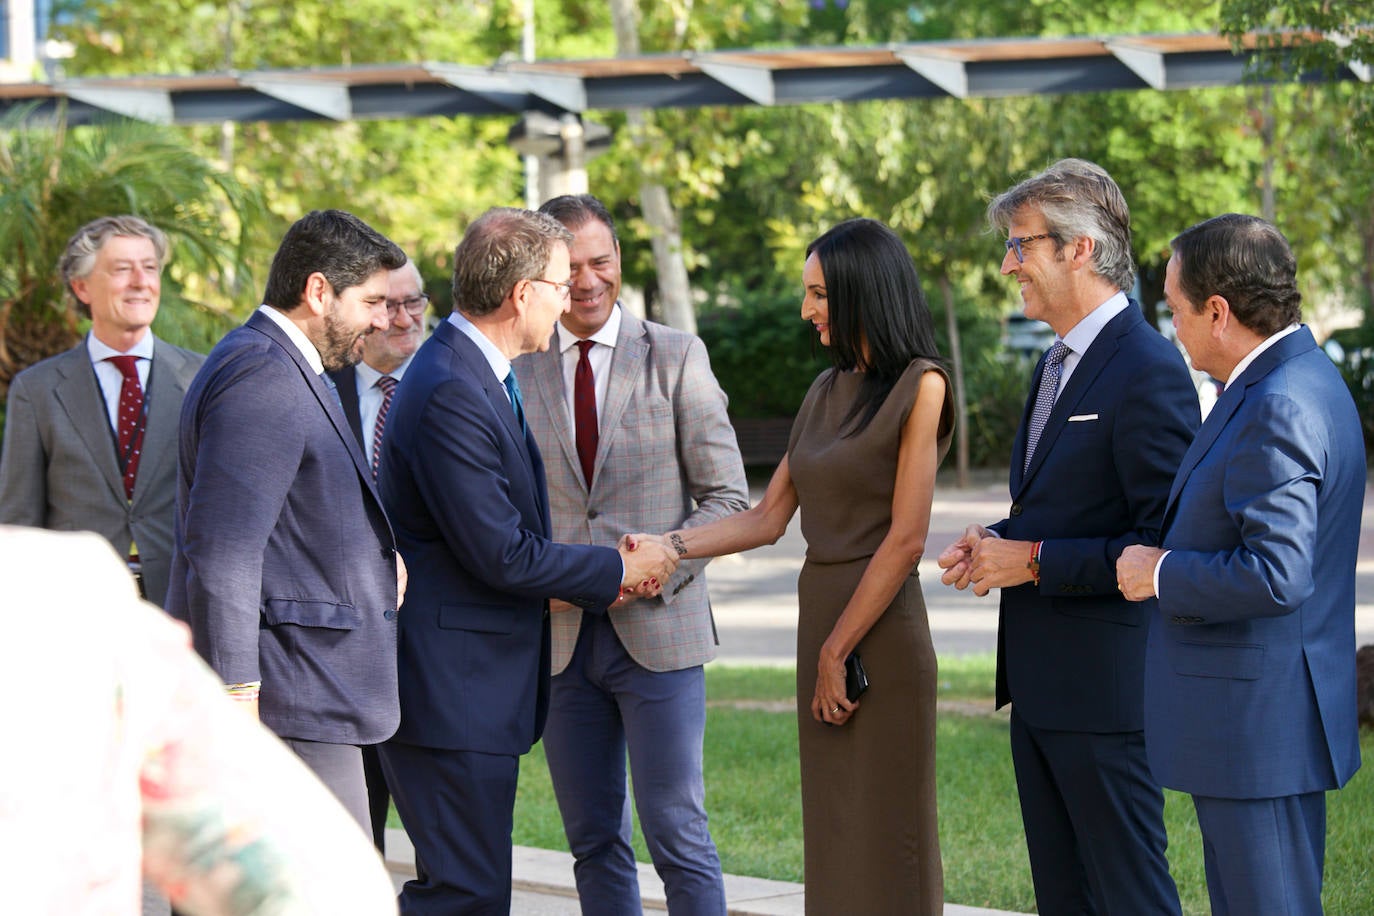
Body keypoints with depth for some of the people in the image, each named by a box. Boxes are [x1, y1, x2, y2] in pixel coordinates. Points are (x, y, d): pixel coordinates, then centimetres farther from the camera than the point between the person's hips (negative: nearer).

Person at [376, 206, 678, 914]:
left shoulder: (475, 376, 14)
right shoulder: (451, 392, -20)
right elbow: (501, 556, -21)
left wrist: (597, 569, 4)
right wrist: (618, 570, -8)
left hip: (465, 685, 11)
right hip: (451, 693, -11)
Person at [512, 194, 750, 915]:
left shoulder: (675, 356, 2)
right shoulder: (514, 370, 7)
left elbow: (727, 496, 0)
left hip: (657, 631, -2)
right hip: (560, 635, 3)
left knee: (677, 834, -6)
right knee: (594, 841, 8)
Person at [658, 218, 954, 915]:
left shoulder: (919, 386, -8)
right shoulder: (827, 391, 14)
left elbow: (905, 540, -13)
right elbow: (768, 519, 15)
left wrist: (838, 651, -13)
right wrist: (669, 545, 4)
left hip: (881, 629, -7)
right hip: (820, 619, 7)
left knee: (885, 836, -3)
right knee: (833, 834, 8)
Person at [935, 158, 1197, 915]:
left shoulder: (1147, 371, -16)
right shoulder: (1058, 363, 15)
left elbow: (1162, 544, -21)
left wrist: (1035, 560, -17)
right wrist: (996, 538, 5)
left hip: (1104, 683, -10)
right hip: (1040, 682, 10)